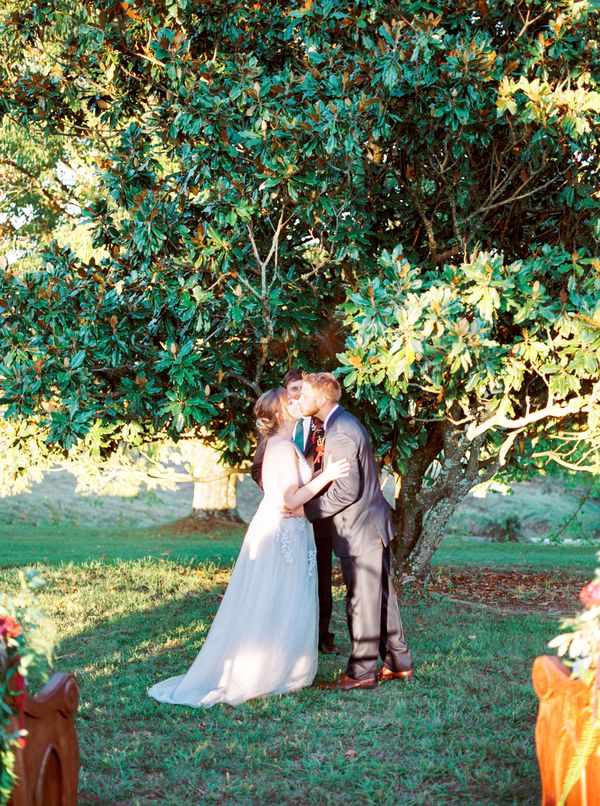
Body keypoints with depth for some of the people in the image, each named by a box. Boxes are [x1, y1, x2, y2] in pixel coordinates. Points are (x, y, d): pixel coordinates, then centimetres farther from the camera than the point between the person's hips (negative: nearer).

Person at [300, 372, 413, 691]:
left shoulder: (340, 432, -21)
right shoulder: (343, 422, 12)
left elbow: (347, 490, -23)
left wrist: (309, 509, -16)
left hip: (360, 530, -10)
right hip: (371, 524, 10)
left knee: (362, 601, -1)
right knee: (382, 596, 16)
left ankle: (362, 672, 8)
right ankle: (398, 663, 24)